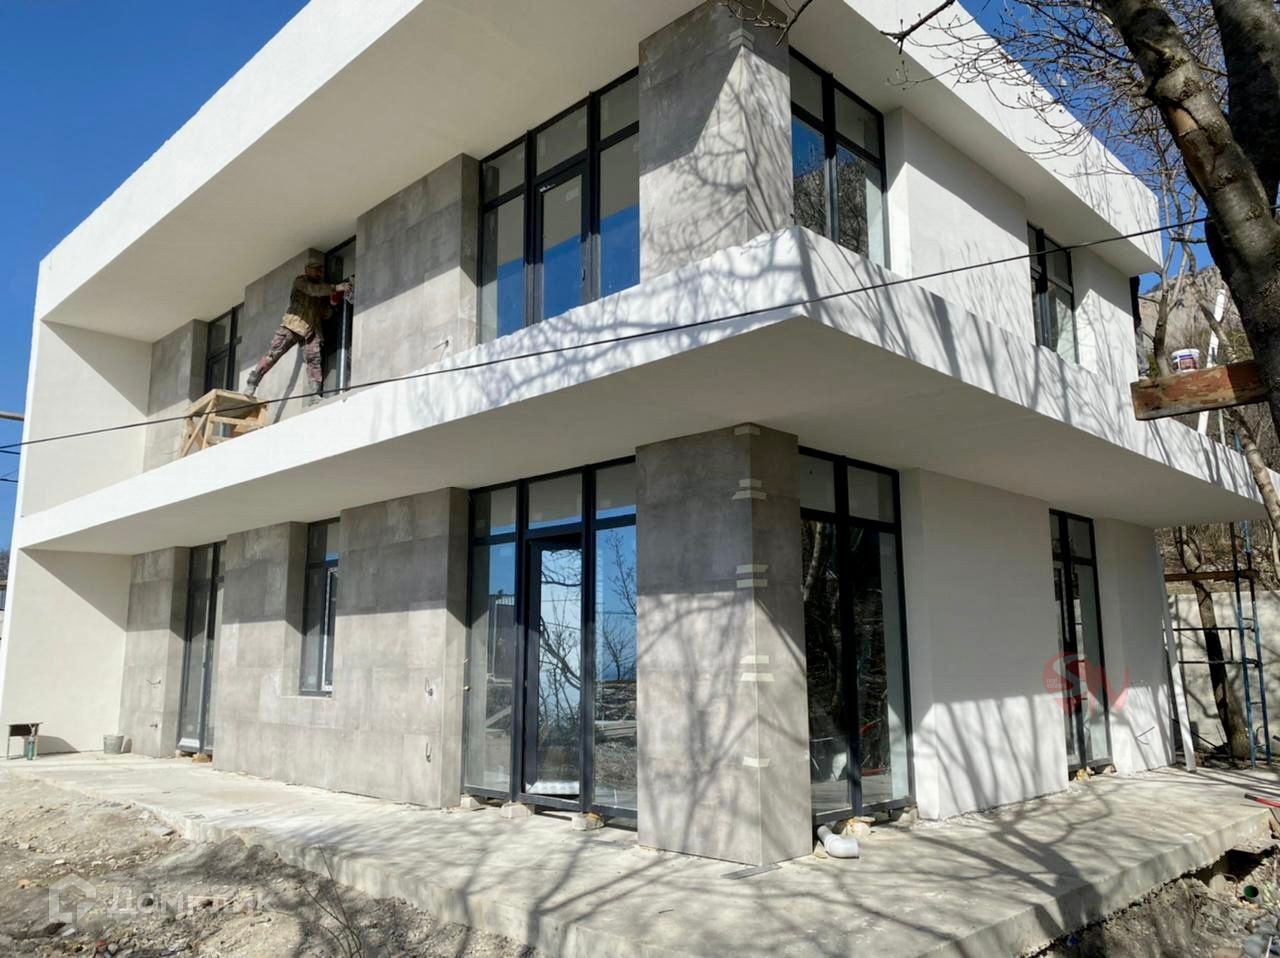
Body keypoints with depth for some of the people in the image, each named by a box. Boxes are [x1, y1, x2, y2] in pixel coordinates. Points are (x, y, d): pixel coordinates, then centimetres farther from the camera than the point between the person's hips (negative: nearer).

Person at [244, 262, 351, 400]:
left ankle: (316, 394, -20)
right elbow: (312, 290, -15)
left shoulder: (322, 288, 23)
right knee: (273, 353, -8)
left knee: (314, 359, -13)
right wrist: (335, 288, -21)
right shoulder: (300, 281, 8)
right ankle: (252, 383, -1)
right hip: (293, 324, -4)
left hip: (312, 330, 4)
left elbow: (325, 314, 15)